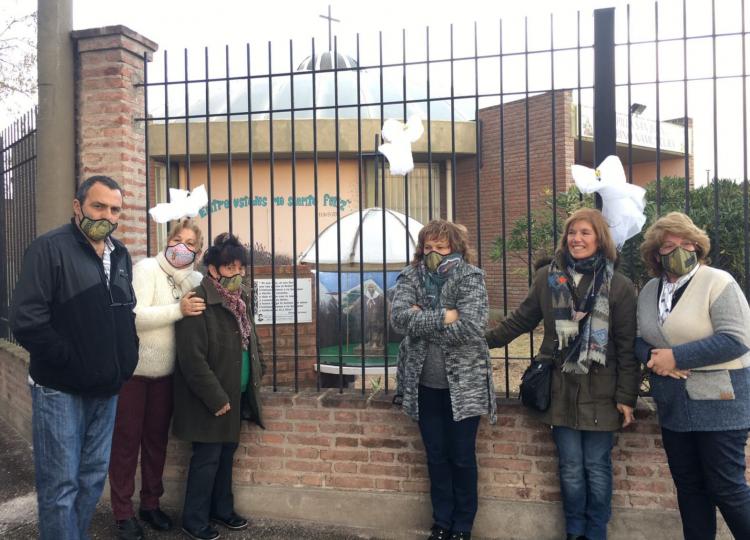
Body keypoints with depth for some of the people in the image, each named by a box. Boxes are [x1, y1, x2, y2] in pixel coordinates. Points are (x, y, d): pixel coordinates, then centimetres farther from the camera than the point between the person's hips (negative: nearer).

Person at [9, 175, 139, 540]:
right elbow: (26, 321, -18)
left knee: (94, 478, 15)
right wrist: (72, 361, -16)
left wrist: (127, 360, 7)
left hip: (105, 389, 7)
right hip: (60, 389, -6)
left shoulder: (120, 255, 10)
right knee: (60, 484, 1)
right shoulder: (49, 249, -11)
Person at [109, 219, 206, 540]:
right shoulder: (147, 269, -13)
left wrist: (182, 271, -13)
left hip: (164, 372, 6)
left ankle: (151, 504, 29)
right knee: (126, 441, 4)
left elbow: (199, 306, -7)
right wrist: (178, 310, -30)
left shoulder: (193, 280, 6)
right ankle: (123, 513, 16)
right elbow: (135, 316, -24)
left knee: (157, 440, 15)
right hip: (131, 369, -5)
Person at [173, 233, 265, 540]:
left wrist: (255, 377, 8)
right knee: (207, 457, 2)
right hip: (210, 400, -8)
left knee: (226, 452, 19)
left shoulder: (240, 298, 7)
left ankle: (222, 509, 34)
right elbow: (192, 358, -23)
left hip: (236, 395, 8)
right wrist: (216, 398, -20)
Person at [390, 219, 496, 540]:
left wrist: (421, 322, -16)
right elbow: (399, 318, -15)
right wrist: (442, 317, -22)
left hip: (463, 384, -3)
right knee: (436, 457, 14)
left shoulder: (470, 277, -8)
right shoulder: (410, 277, 1)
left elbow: (471, 327, -22)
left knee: (462, 457, 8)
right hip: (425, 385, 3)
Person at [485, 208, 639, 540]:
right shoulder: (547, 278, 4)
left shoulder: (619, 286, -3)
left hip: (599, 392, -2)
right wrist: (486, 340, 11)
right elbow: (522, 320, 14)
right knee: (571, 468, 8)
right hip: (560, 389, 2)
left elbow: (627, 346, -4)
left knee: (597, 468, 7)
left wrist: (626, 396, -6)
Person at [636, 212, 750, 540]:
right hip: (673, 406, 6)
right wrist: (652, 357, -11)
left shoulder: (718, 283, -11)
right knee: (687, 485, 14)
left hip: (718, 401, -6)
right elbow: (638, 338, 12)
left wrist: (675, 357, -20)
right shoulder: (650, 290, 9)